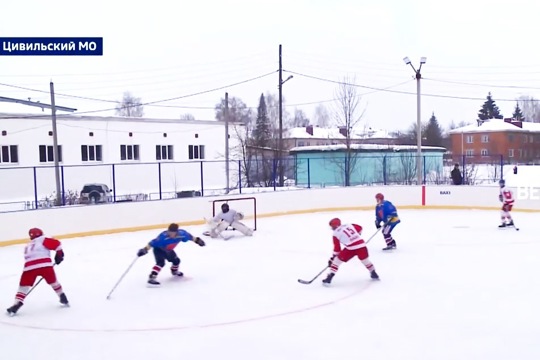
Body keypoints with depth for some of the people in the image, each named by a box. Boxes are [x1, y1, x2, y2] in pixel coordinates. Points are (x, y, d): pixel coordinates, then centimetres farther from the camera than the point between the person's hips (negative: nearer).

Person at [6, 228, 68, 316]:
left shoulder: (27, 246, 34)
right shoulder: (43, 240, 17)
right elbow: (56, 244, 3)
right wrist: (59, 254, 17)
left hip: (29, 267, 2)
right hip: (45, 265, -2)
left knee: (24, 285, 16)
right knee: (53, 281, 19)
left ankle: (17, 304, 7)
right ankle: (63, 298, 29)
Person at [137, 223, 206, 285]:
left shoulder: (181, 233, -27)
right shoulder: (163, 236, -41)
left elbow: (189, 236, -8)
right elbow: (153, 243, -38)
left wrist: (197, 240, 0)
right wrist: (145, 249, -44)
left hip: (168, 250, 6)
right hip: (158, 249, -6)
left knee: (176, 260, 18)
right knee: (161, 262, -27)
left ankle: (174, 271, 50)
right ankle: (151, 278, -31)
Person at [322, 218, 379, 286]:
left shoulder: (336, 233, 4)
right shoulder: (349, 225, 16)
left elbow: (337, 248, 5)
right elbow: (359, 228, 25)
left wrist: (332, 258, 14)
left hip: (351, 248, -4)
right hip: (361, 244, 5)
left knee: (337, 260, 7)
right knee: (365, 260, 28)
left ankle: (329, 278, 3)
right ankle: (374, 275, 41)